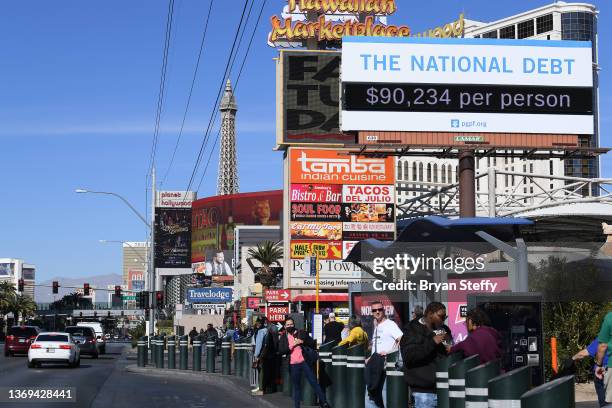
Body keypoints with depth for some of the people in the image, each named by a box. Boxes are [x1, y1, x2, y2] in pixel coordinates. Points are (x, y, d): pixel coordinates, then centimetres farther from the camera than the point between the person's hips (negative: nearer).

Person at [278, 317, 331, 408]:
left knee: (314, 383, -1)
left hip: (304, 362, -1)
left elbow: (313, 344, 2)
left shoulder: (301, 333, 5)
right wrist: (292, 345, -14)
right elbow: (281, 351, -5)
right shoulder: (283, 337, 7)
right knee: (296, 387, 9)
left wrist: (303, 342, -14)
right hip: (293, 365, 1)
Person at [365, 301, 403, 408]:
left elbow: (403, 340, -17)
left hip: (386, 364, -8)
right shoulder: (376, 327, 20)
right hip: (375, 365, 8)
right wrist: (370, 358, 19)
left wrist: (389, 352, -21)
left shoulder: (390, 324, -5)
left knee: (386, 395, -9)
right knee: (370, 394, 7)